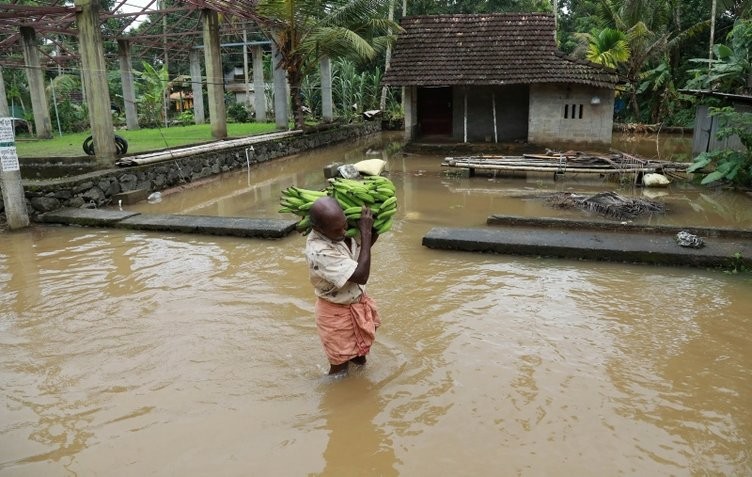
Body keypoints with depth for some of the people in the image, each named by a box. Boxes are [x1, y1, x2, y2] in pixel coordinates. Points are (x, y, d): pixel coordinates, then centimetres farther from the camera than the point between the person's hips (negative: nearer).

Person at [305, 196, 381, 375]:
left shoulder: (341, 232, -13)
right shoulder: (319, 252, -36)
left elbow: (364, 246, 9)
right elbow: (361, 276, -35)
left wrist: (374, 228, -13)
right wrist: (365, 232, -32)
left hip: (357, 303, 7)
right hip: (336, 313, -7)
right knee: (340, 367, 12)